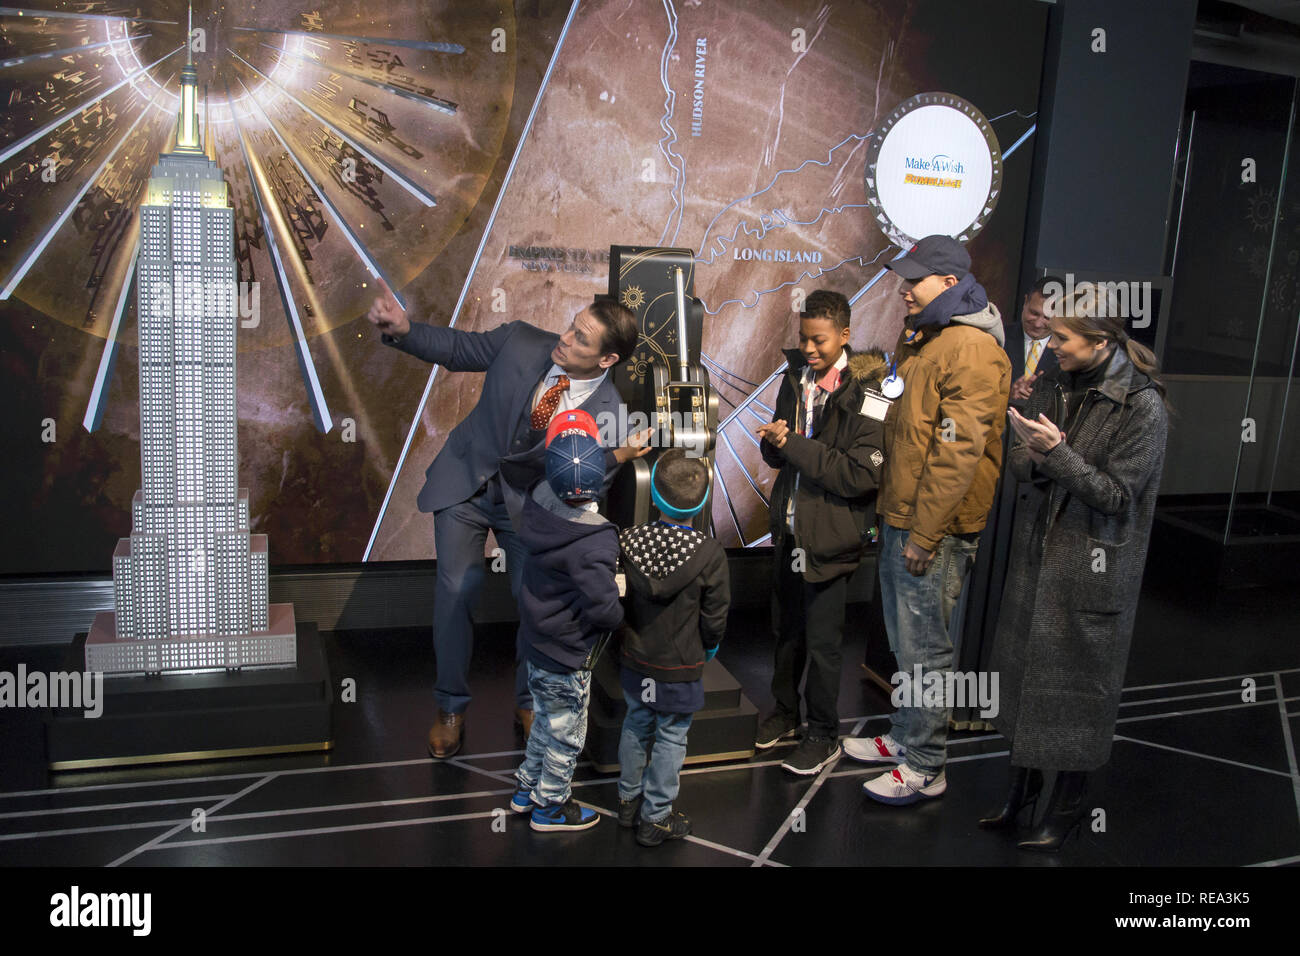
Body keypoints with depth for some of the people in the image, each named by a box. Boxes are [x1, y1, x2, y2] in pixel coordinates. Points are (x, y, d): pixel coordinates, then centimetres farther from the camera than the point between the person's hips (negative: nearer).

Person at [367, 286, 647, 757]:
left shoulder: (607, 412, -21)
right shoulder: (522, 341, -18)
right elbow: (456, 348, -3)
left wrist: (616, 457, -39)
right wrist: (403, 328, -20)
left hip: (529, 500, 0)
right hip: (465, 482, 1)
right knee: (457, 590, -5)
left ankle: (529, 703, 27)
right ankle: (451, 706, 17)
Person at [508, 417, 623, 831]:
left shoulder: (538, 503, -14)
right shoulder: (594, 542, -33)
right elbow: (605, 609, -31)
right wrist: (622, 614, -8)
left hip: (534, 640, 7)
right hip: (566, 658, -7)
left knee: (545, 720, 29)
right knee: (565, 735, 17)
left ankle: (527, 789, 47)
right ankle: (550, 807, 37)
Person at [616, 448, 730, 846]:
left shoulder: (628, 541, -12)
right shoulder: (710, 554, -21)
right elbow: (715, 617, -11)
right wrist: (709, 646, 9)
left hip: (635, 661, 4)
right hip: (681, 667, -4)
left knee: (636, 727, 22)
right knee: (670, 739, 11)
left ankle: (629, 799, 38)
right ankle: (655, 817, 23)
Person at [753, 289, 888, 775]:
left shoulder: (867, 393, -16)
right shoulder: (796, 378, 5)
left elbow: (862, 475, -24)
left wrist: (795, 445, -23)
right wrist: (774, 442, -11)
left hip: (831, 537, -6)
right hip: (789, 529, 6)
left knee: (822, 641, 5)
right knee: (786, 628, 18)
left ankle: (824, 735, 23)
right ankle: (785, 711, 38)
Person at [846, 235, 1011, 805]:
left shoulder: (971, 349, -17)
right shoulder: (918, 337, 15)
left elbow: (958, 453, -22)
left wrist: (924, 535, -21)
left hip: (934, 529, -10)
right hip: (899, 520, 10)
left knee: (924, 649, 1)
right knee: (904, 640, 20)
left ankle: (925, 767, 14)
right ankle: (904, 736, 35)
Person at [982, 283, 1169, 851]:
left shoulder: (1141, 405, -14)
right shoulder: (1055, 386, 5)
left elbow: (1116, 495, -15)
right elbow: (1017, 461, 8)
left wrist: (1057, 452, -24)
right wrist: (1035, 458, -14)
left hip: (1091, 573, -6)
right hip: (1035, 557, 6)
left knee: (1076, 686, 5)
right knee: (1021, 673, 15)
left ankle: (1068, 804, 24)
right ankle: (1023, 783, 35)